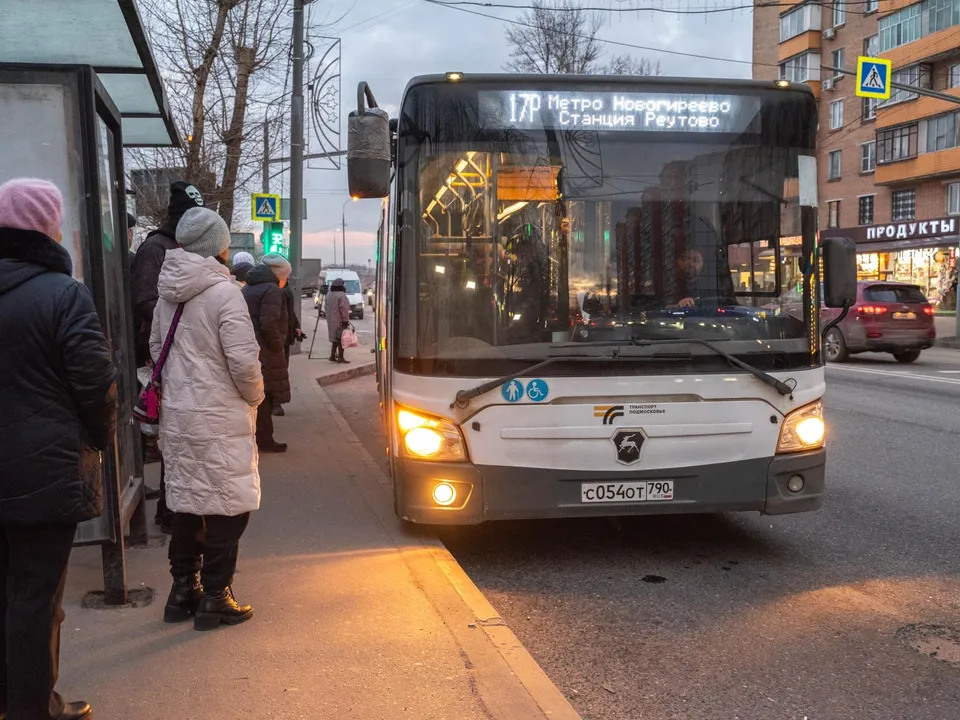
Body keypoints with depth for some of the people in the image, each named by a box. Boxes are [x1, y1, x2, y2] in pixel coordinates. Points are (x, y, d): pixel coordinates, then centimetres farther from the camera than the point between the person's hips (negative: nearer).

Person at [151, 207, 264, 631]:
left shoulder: (168, 293, 7)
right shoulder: (224, 293, -16)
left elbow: (156, 349, 15)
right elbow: (243, 361, -19)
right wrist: (254, 396, -1)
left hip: (177, 416, 8)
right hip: (219, 420, -7)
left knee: (187, 504, 17)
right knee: (228, 508, 4)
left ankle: (183, 592, 28)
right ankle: (214, 600, 11)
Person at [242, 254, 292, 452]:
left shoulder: (247, 289, 18)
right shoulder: (272, 290, -11)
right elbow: (268, 324, -23)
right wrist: (278, 347, -11)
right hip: (264, 352, -9)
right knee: (265, 397, -1)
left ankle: (260, 438, 19)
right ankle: (264, 440, 4)